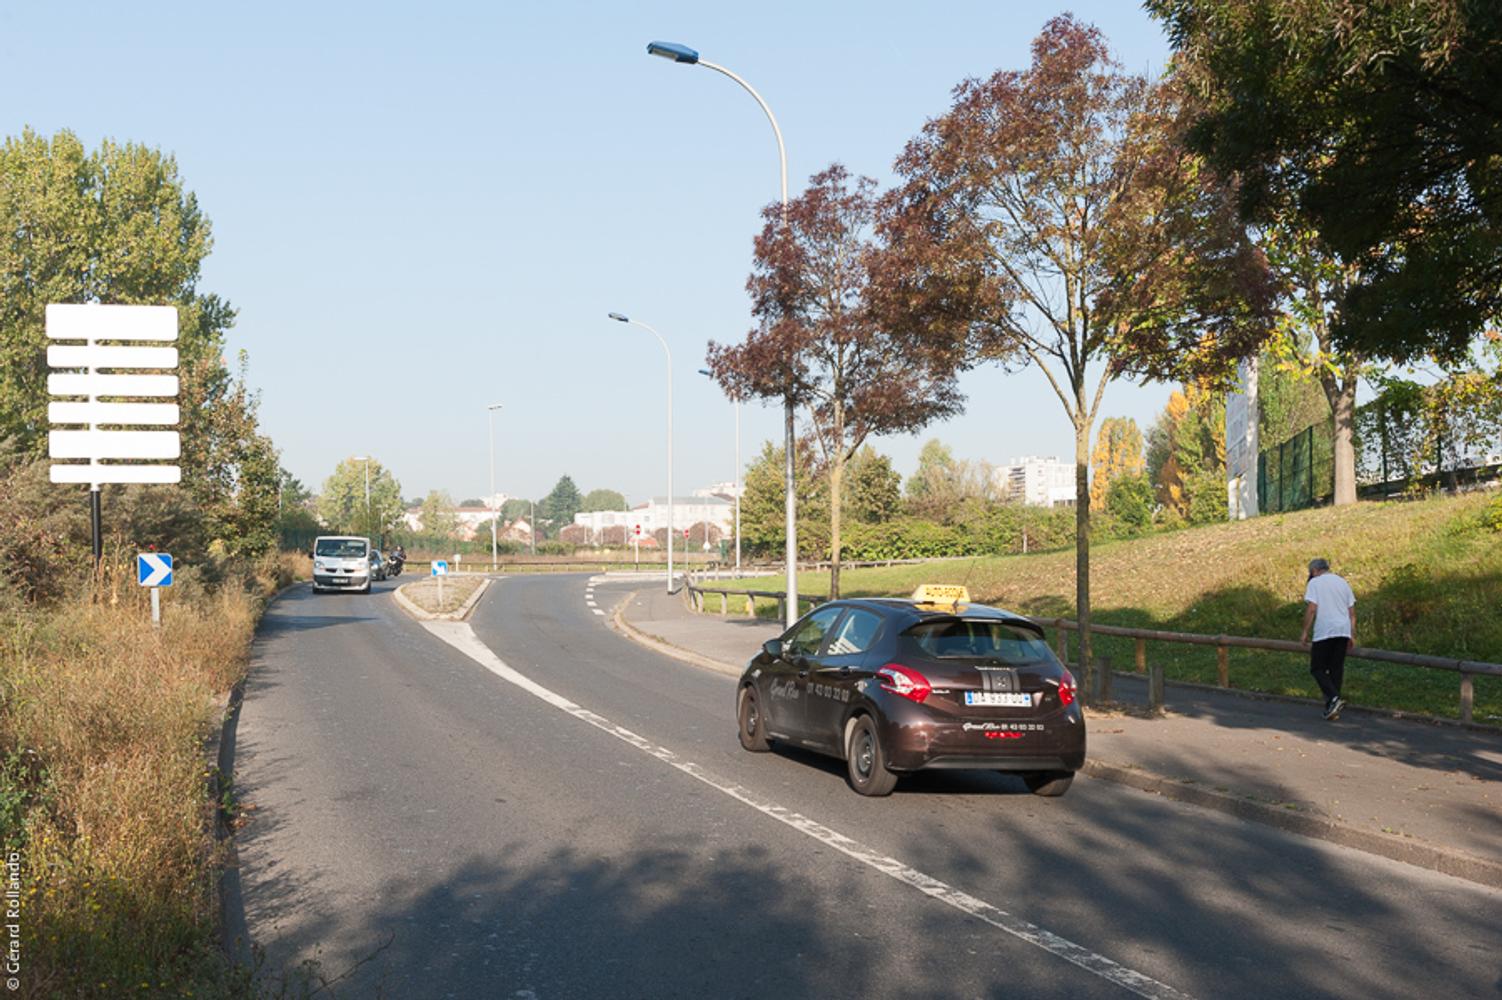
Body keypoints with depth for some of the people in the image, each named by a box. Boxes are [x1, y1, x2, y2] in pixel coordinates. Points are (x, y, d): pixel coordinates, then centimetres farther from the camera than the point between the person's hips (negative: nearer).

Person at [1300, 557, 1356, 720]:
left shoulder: (1314, 583, 0)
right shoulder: (1342, 583, 18)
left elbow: (1311, 609, -10)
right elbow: (1352, 612, 16)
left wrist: (1305, 632, -5)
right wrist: (1352, 635, 18)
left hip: (1324, 632, -6)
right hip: (1343, 631, 6)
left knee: (1317, 668, 1)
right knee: (1336, 669, 9)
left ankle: (1334, 698, -19)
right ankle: (1332, 707, 8)